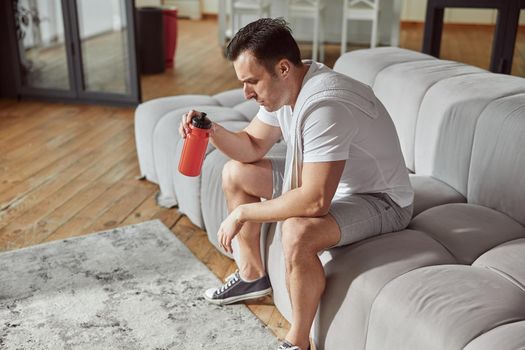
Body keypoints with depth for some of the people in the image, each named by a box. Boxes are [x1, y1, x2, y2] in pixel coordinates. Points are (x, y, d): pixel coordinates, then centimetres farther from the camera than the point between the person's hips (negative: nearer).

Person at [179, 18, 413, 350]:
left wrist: (242, 213, -26)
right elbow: (252, 147, 5)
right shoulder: (282, 85, -6)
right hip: (325, 181, 9)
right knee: (235, 174, 9)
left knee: (297, 232, -37)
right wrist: (213, 131, -15)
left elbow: (315, 201, -38)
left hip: (379, 199, -9)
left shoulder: (324, 105, -35)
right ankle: (253, 275, 23)